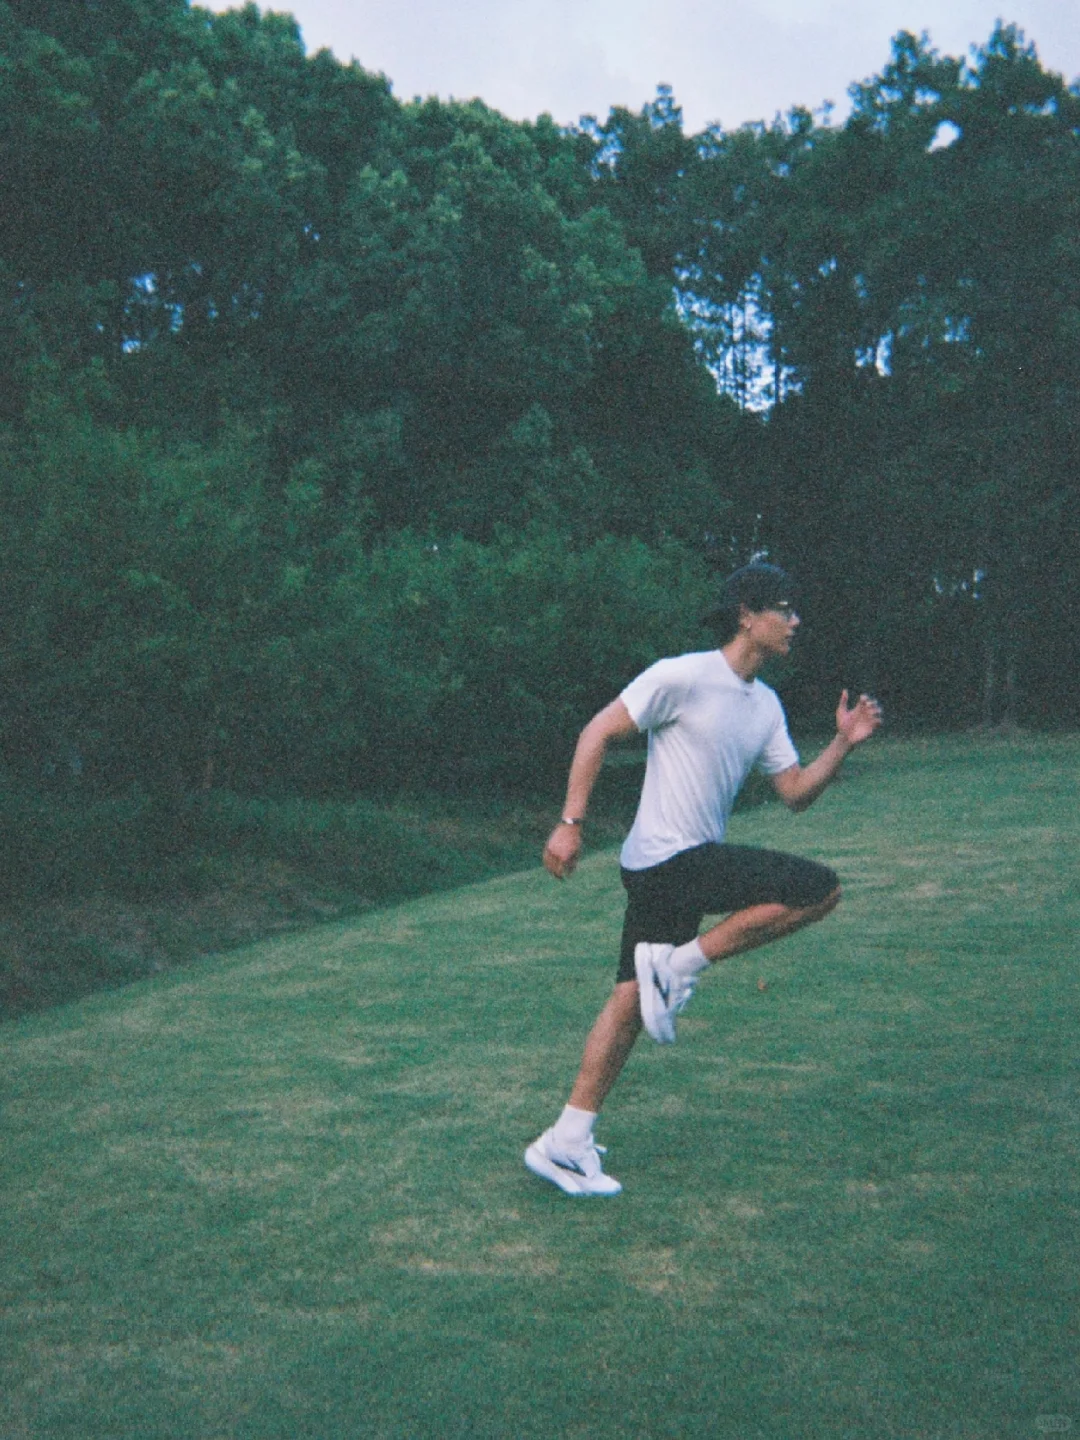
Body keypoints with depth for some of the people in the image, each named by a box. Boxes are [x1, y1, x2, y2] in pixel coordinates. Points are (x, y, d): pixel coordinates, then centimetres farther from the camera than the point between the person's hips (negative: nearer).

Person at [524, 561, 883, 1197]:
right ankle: (678, 964, -7)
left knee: (632, 1001, 9)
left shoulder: (766, 705, 14)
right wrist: (571, 823, -15)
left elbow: (797, 792, 14)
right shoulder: (683, 676, -12)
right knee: (821, 889, -12)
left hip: (662, 873, 9)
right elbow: (597, 733, -11)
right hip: (672, 857, -9)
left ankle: (566, 1144, 15)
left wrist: (844, 743, -1)